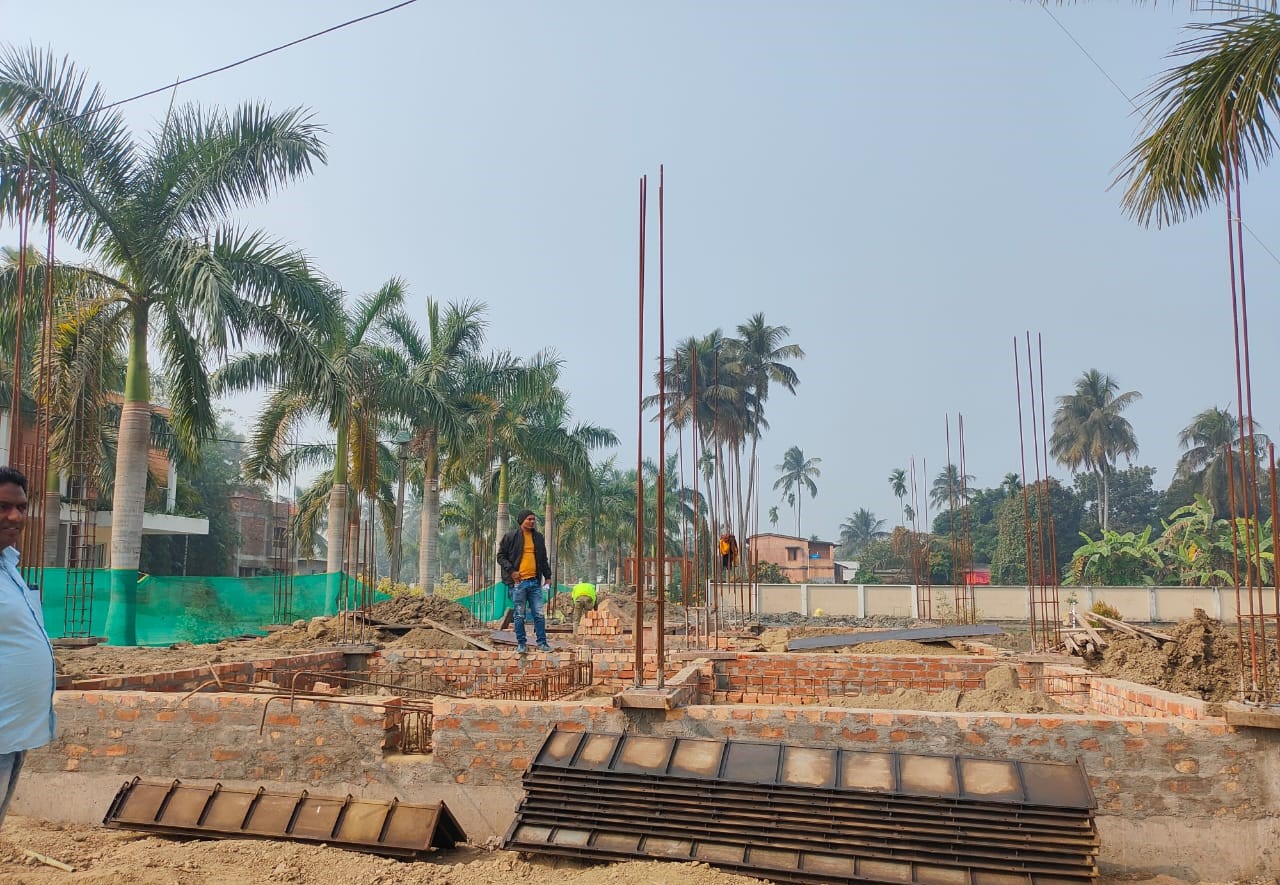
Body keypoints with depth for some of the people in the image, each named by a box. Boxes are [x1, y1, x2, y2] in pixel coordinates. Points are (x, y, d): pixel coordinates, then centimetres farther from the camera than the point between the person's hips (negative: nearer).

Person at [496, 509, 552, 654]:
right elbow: (501, 556, 0)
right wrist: (511, 571, -11)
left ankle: (542, 642, 12)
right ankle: (521, 643, 13)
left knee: (539, 614, 3)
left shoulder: (538, 537, 14)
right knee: (519, 615, 2)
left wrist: (547, 576, 14)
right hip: (518, 581, -4)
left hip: (535, 582, 4)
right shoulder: (510, 536, -1)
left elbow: (543, 559, 21)